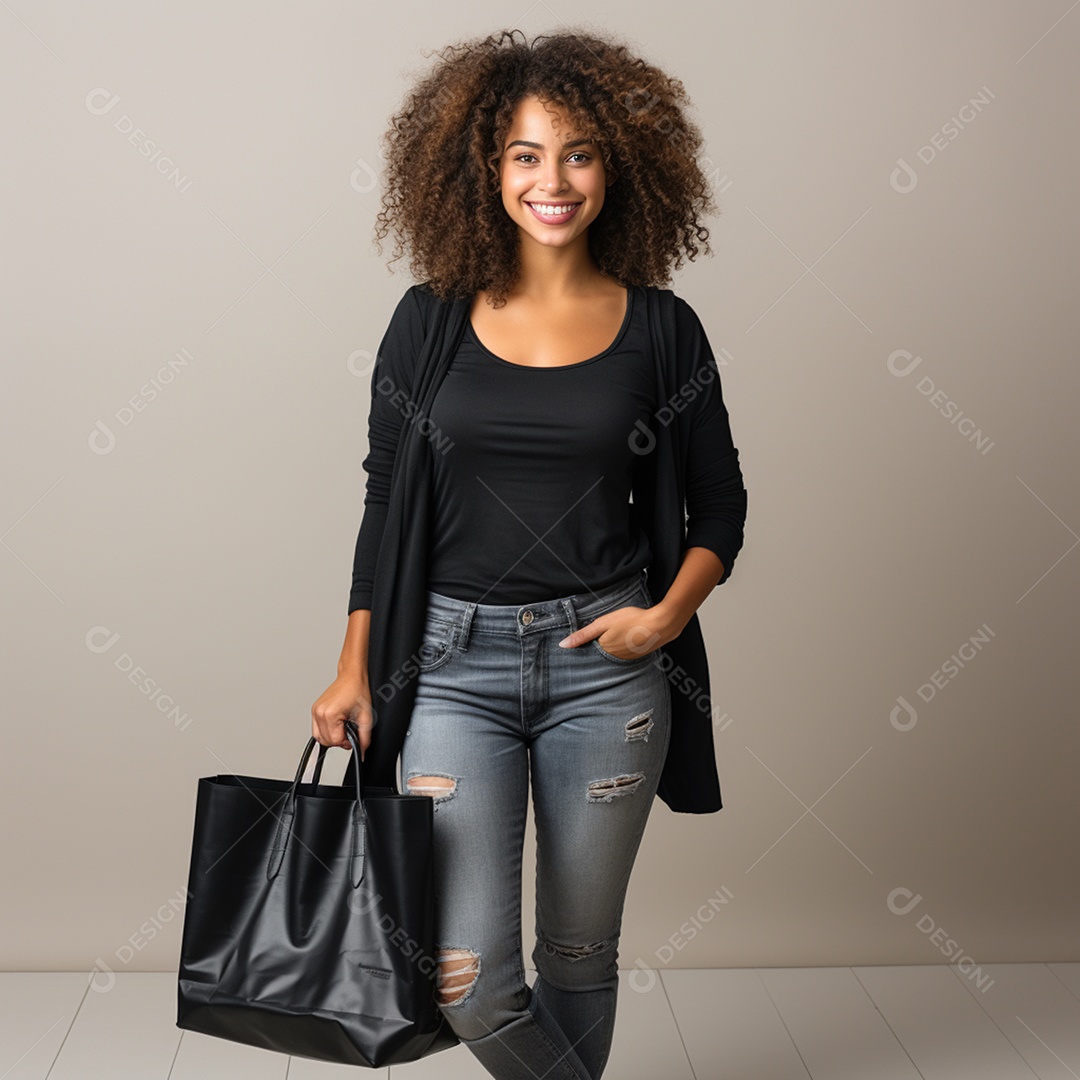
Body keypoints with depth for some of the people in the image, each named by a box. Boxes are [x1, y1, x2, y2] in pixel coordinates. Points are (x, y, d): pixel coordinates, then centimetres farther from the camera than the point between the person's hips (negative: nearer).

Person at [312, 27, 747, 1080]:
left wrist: (668, 613, -9)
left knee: (579, 951, 13)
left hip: (603, 660, 0)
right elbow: (385, 500, 6)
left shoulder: (659, 330, 0)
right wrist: (354, 670, 4)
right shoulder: (432, 320, 1)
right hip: (455, 658, 0)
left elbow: (719, 504, 8)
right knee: (467, 983, -4)